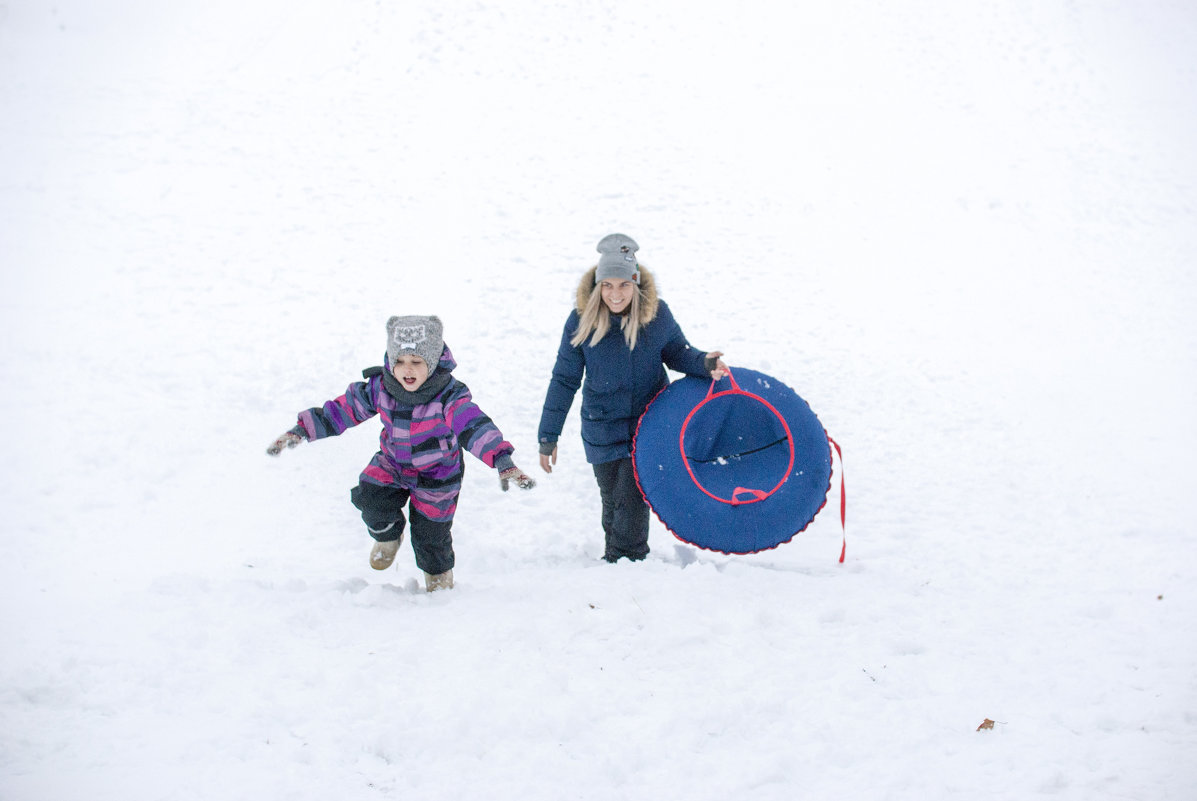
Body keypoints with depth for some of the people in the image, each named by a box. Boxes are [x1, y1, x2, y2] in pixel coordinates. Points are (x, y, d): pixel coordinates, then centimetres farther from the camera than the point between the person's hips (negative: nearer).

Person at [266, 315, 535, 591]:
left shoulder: (449, 395, -31)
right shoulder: (380, 387, -18)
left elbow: (474, 426, -44)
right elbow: (343, 409, -9)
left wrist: (502, 461, -59)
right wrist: (301, 430, -13)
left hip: (436, 476, -3)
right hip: (392, 465, 3)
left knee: (429, 537, 7)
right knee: (370, 497, -23)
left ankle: (439, 579, 41)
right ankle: (387, 535, 13)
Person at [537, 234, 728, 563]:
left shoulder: (656, 313, -10)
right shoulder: (582, 320, -12)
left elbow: (677, 353, 7)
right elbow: (564, 380, -4)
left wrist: (704, 363, -15)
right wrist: (548, 436, -2)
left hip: (648, 426, 0)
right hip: (603, 430, 1)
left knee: (631, 501, -6)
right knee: (612, 501, 10)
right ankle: (614, 557, 34)